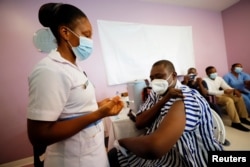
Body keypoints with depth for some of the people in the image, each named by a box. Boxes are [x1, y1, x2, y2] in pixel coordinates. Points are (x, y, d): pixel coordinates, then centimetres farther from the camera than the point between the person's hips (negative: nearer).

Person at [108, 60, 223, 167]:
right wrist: (164, 99, -19)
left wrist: (122, 141, -16)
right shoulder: (156, 94, 1)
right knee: (113, 155, 1)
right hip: (162, 153, 6)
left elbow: (154, 147, -35)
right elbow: (139, 123, -7)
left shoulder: (186, 99, -24)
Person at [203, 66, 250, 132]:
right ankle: (236, 122, -22)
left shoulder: (219, 78, 10)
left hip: (222, 94, 9)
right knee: (229, 100, -29)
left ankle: (243, 118, 9)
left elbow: (226, 87, 10)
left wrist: (234, 90, -12)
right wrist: (223, 91, -28)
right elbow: (209, 92, -24)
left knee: (239, 98, -3)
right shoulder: (205, 80, -15)